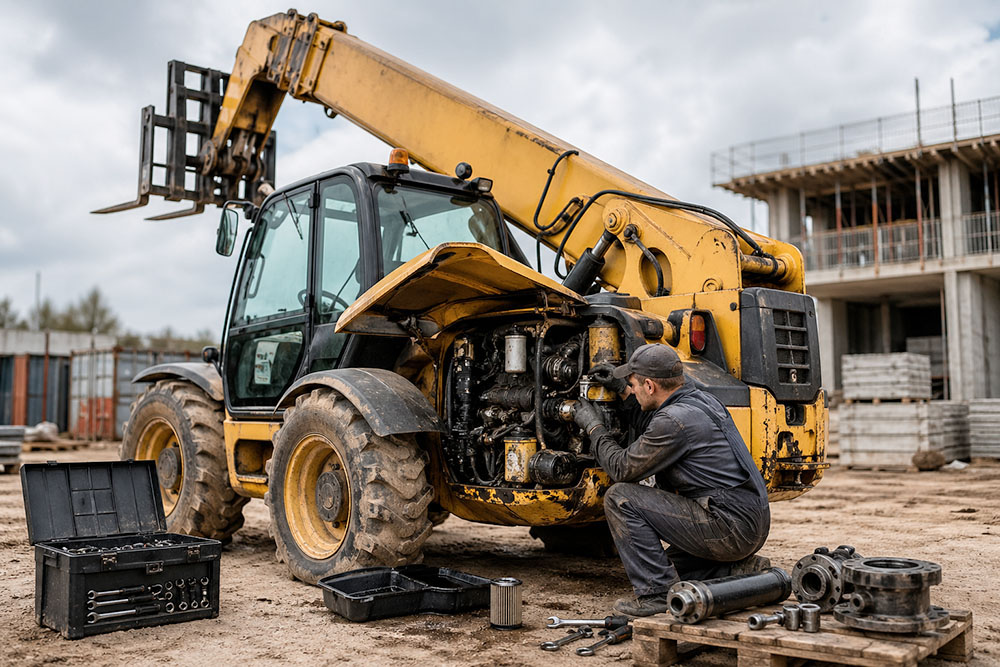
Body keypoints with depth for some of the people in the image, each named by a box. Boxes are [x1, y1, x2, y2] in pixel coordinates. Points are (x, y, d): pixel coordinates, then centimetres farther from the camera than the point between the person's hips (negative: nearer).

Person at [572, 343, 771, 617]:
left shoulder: (676, 419, -18)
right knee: (668, 566, 26)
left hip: (728, 527, -10)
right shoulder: (702, 399, 12)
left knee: (620, 498, -10)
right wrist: (622, 390, 27)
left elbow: (623, 468, -9)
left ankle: (658, 593, -8)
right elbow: (655, 434, 31)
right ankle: (743, 570, 11)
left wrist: (594, 427, 5)